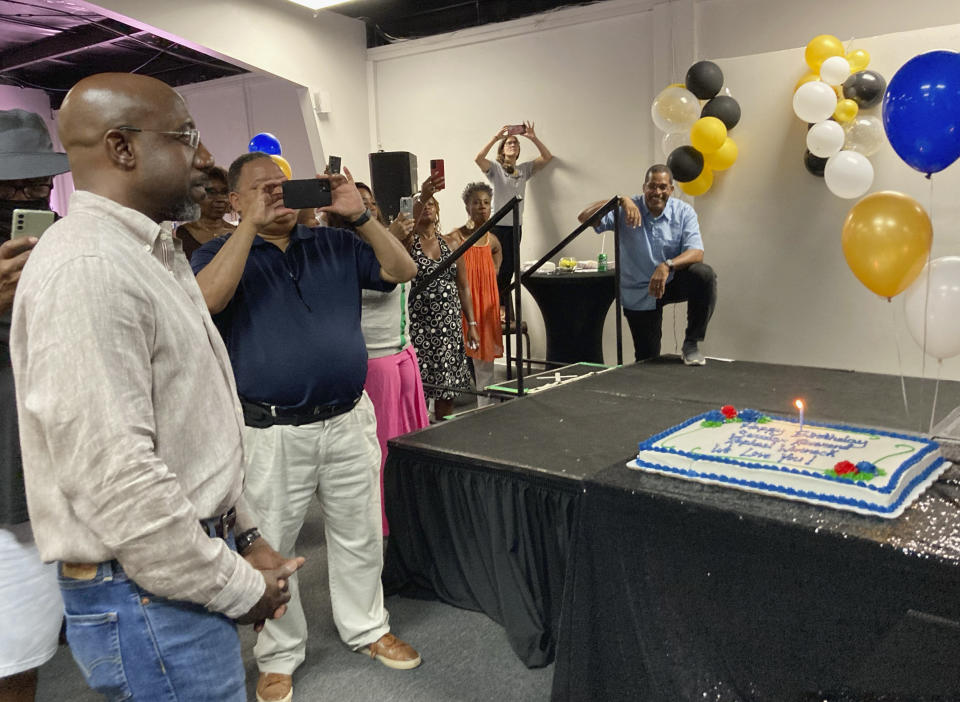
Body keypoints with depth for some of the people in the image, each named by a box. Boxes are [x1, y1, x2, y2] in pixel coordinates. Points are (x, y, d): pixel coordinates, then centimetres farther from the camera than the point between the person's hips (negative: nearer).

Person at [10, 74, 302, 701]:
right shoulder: (86, 268, -21)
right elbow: (113, 476, -27)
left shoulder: (153, 253, 12)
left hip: (194, 566, 9)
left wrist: (245, 534, 12)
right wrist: (239, 587, -16)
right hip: (146, 598, -9)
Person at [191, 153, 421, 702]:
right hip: (271, 433, -3)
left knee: (360, 537, 17)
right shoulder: (219, 253, 0)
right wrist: (252, 223, -19)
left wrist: (359, 215, -8)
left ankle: (367, 628, 38)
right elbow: (208, 298, -22)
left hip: (349, 420, 3)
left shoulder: (335, 244, 9)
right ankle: (280, 657, 31)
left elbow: (402, 270, 2)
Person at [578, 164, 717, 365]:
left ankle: (691, 343, -16)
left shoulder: (684, 212, -9)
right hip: (638, 294, -1)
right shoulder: (627, 210, -12)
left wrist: (667, 266, -40)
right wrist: (621, 201, -38)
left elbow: (697, 253, -21)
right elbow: (585, 217, -24)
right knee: (647, 359, 0)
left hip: (673, 283, 1)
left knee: (704, 274, -30)